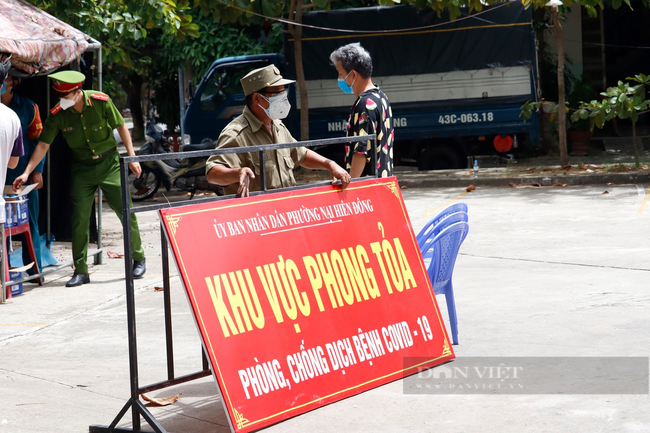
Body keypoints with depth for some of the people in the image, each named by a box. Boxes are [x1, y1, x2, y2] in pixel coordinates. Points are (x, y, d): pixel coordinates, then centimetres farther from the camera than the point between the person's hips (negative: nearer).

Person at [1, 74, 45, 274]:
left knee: (29, 222, 4)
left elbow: (38, 139, 5)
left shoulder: (28, 107, 4)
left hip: (24, 174, 0)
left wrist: (37, 170, -2)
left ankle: (34, 268, 11)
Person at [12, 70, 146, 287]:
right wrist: (26, 173, -14)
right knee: (79, 218, -4)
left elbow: (121, 126, -3)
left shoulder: (101, 101, -16)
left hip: (109, 163, -1)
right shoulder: (57, 114, -12)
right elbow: (43, 145, -7)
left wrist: (132, 157, -3)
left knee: (126, 211, 1)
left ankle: (139, 259, 20)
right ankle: (80, 271, 4)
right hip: (82, 168, 1)